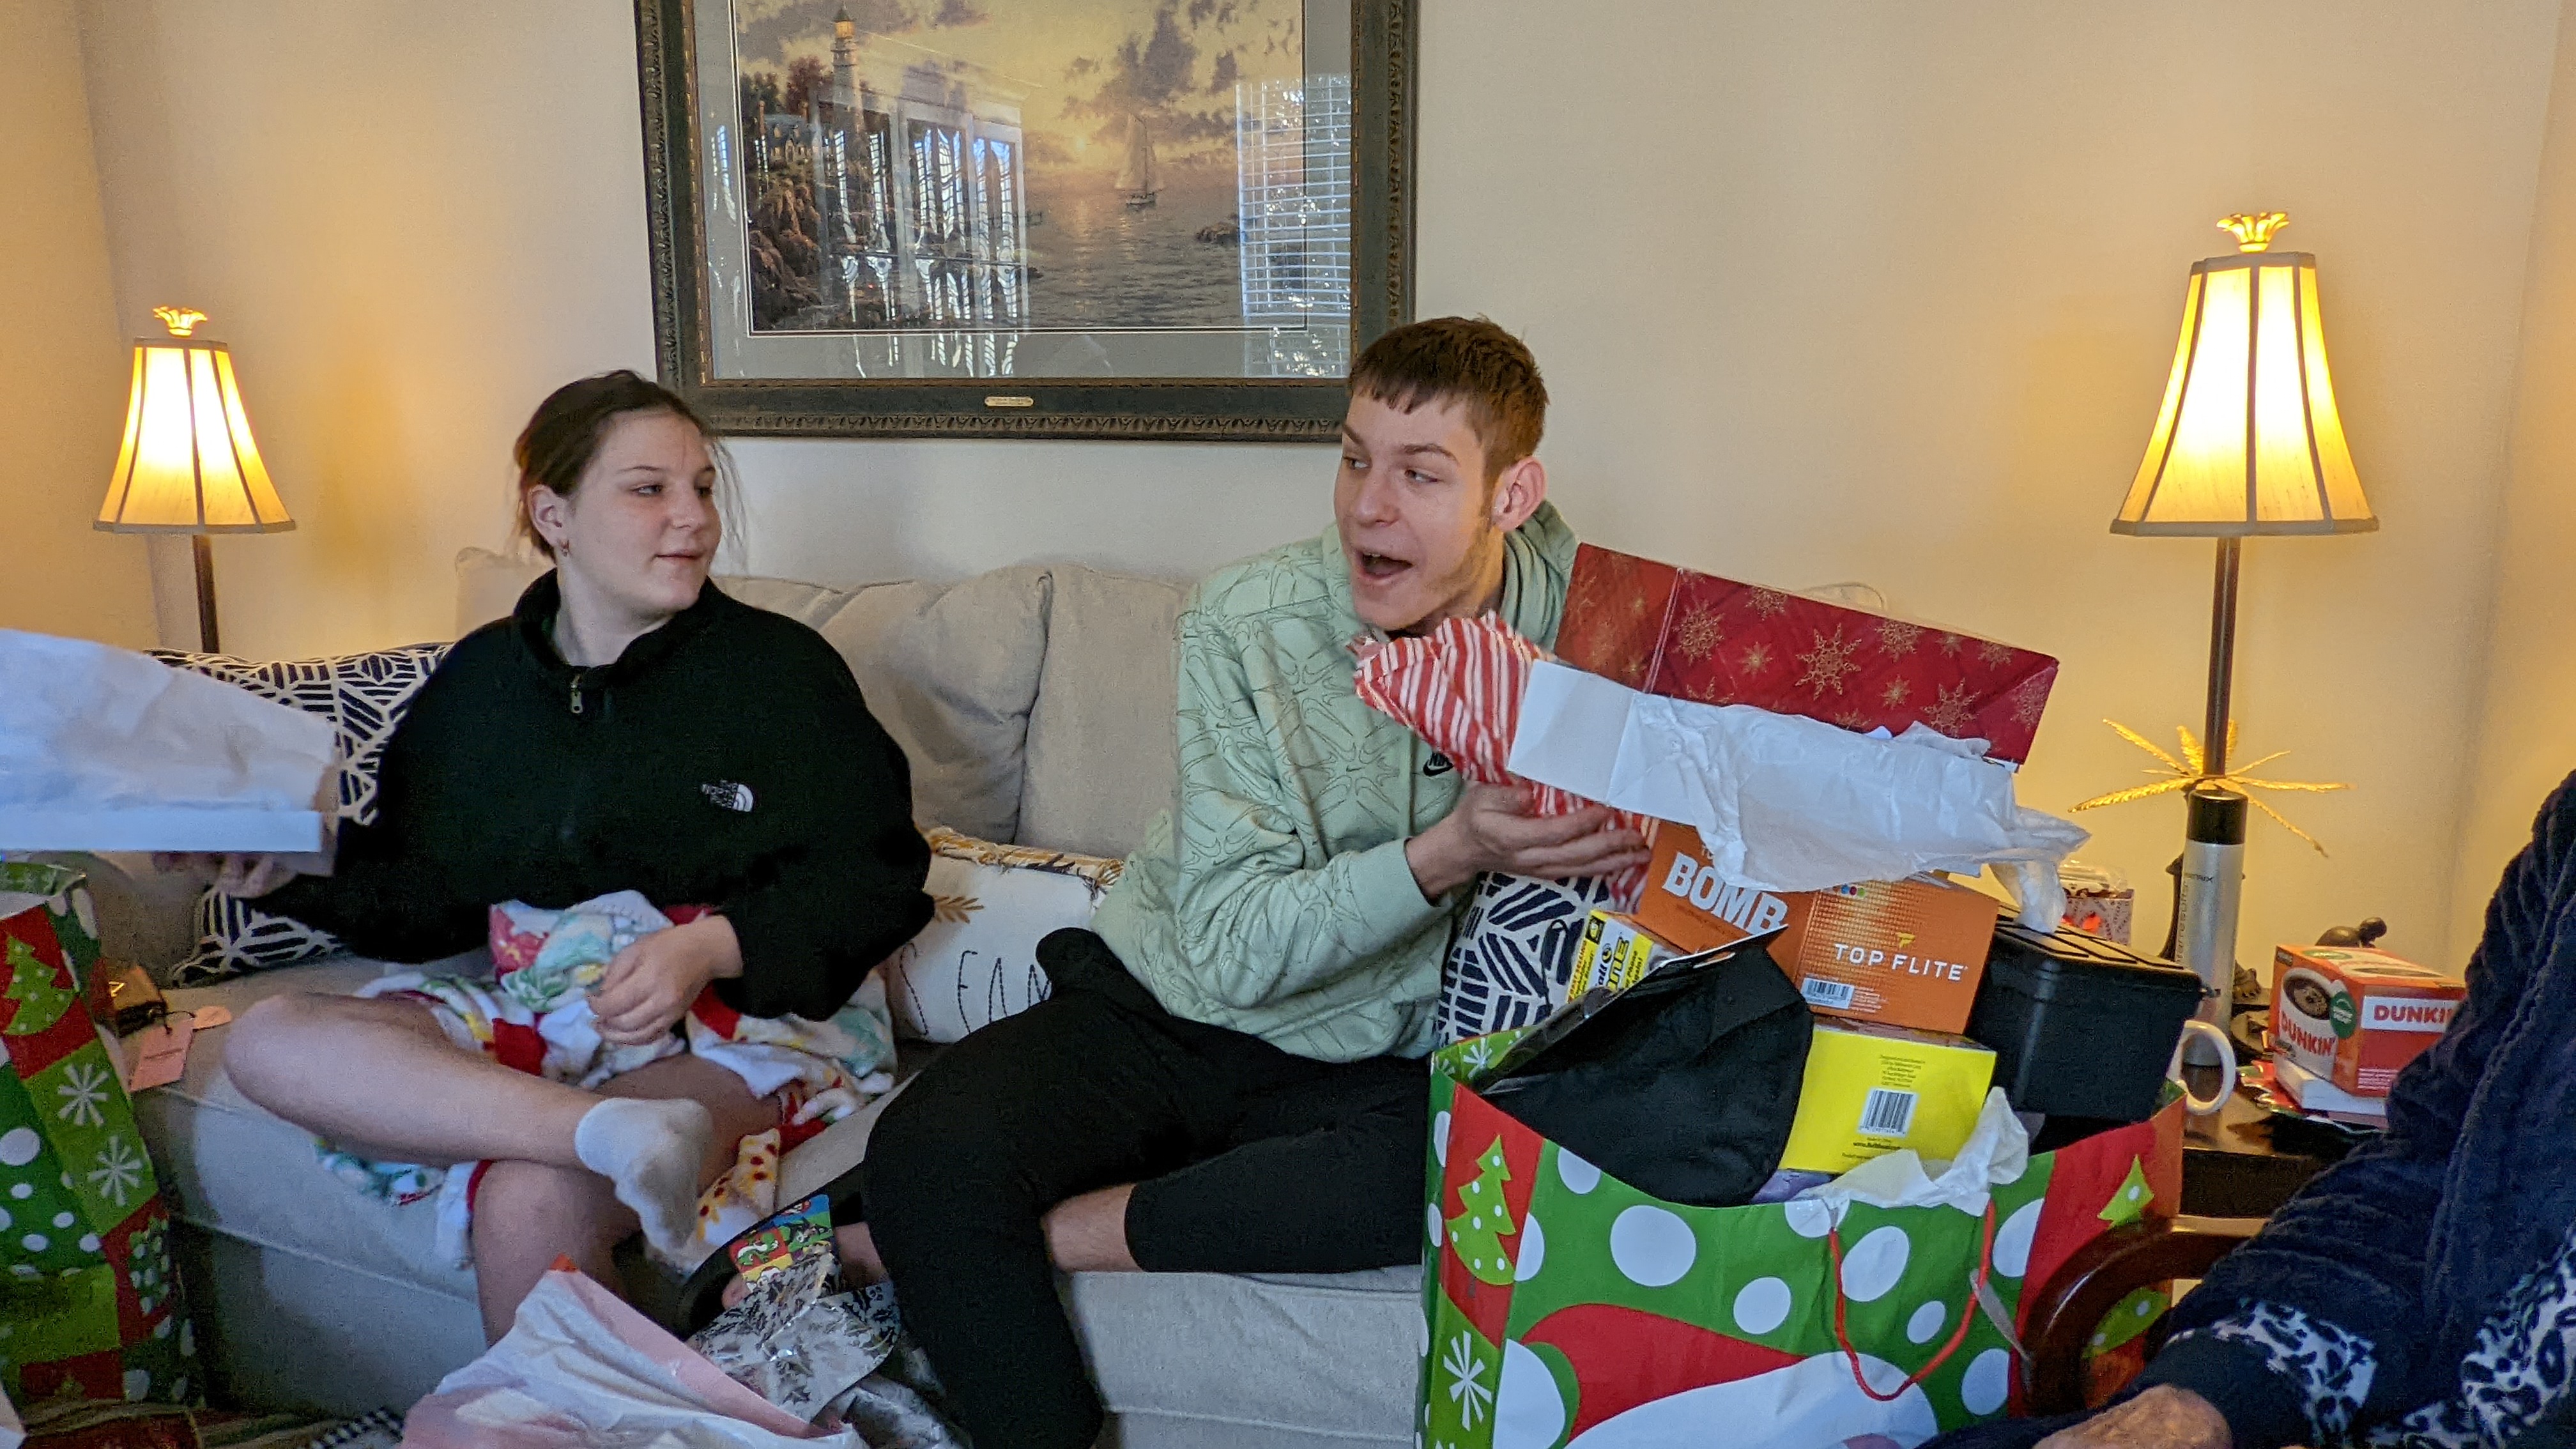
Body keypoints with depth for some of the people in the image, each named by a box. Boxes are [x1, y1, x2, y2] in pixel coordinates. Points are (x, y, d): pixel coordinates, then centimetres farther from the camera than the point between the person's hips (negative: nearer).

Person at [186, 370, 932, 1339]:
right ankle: (619, 1132, -34)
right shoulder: (477, 680, 12)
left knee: (530, 1204, -31)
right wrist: (291, 876, -1)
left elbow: (874, 879, -6)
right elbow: (427, 898, 17)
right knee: (266, 1040, -17)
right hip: (530, 1012, 6)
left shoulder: (780, 668, -2)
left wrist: (712, 946, -21)